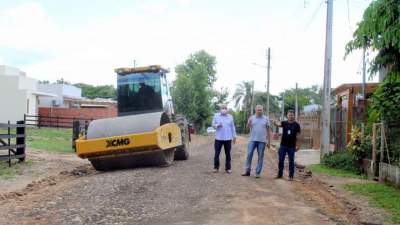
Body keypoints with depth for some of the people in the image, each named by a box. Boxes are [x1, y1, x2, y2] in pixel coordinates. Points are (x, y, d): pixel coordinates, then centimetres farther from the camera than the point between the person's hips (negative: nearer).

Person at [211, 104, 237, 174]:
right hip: (218, 138, -1)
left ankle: (228, 168, 14)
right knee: (217, 153, -1)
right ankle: (216, 167, 12)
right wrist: (217, 125, -17)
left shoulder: (230, 117, 9)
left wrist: (234, 136, 10)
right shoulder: (216, 116, 4)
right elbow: (213, 124, 5)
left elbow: (233, 127, 11)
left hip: (228, 138, 1)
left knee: (228, 154, 5)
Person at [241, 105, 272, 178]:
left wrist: (269, 142, 4)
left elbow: (268, 131, 6)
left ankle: (258, 173, 9)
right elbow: (248, 127, 0)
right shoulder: (252, 118, 6)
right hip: (252, 140, 1)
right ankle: (247, 171, 9)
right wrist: (249, 123, -22)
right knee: (249, 155, -1)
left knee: (260, 157, 3)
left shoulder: (266, 119, 4)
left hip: (262, 141, 0)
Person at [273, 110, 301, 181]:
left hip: (291, 146, -1)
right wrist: (275, 122, -38)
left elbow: (297, 136, 1)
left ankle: (291, 176, 10)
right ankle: (280, 174, 18)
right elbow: (278, 124, -15)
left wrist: (297, 145, -4)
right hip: (283, 145, 2)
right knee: (281, 160, 7)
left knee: (291, 161, 4)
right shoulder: (284, 123, 4)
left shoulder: (296, 125, 1)